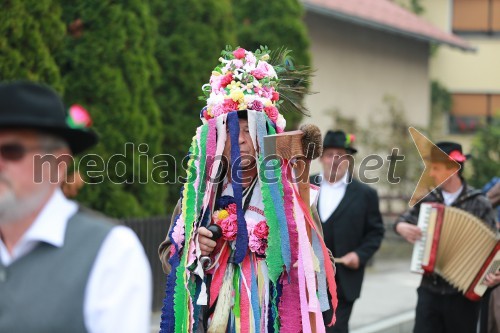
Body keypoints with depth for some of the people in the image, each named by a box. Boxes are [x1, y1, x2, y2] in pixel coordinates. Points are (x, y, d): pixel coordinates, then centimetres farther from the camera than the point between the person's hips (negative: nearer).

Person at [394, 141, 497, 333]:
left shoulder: (478, 204, -5)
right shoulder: (427, 199, 7)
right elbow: (404, 219, 21)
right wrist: (402, 227, -4)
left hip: (462, 295, -3)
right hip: (430, 290, 3)